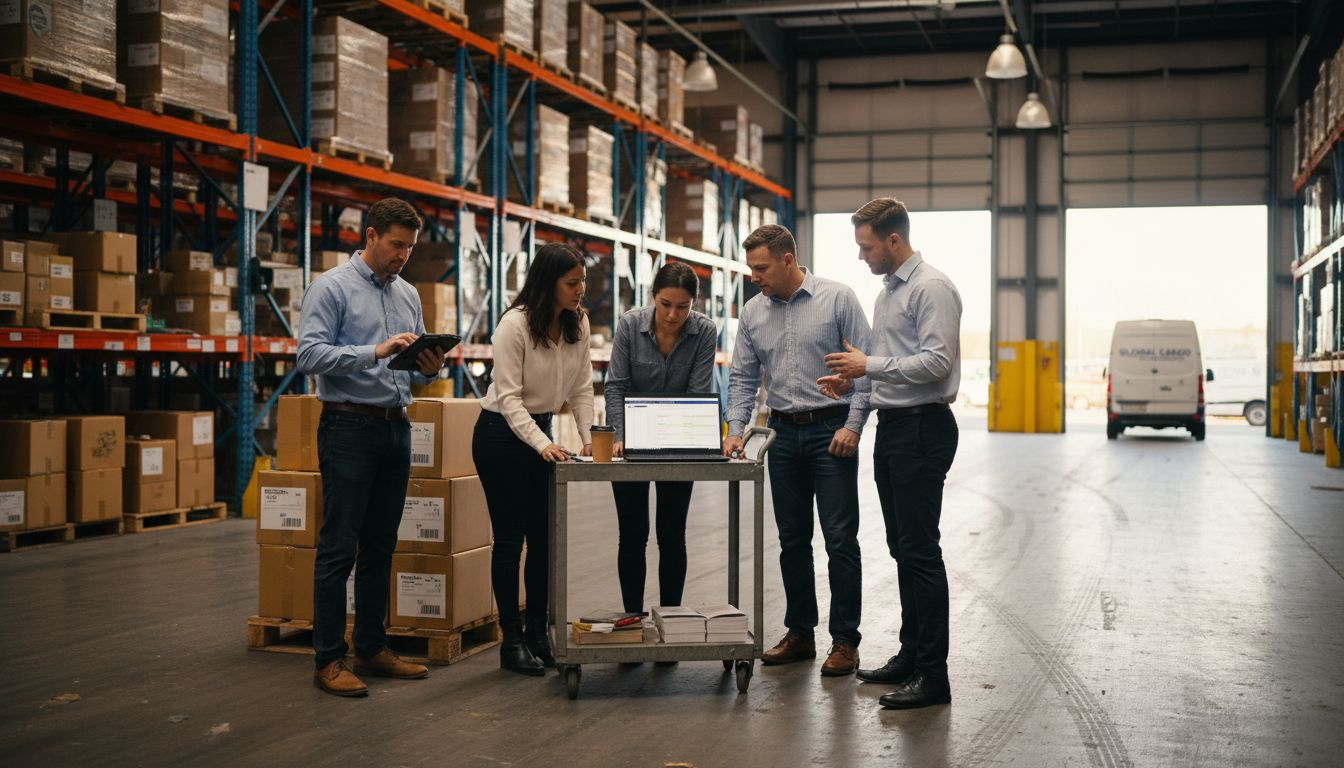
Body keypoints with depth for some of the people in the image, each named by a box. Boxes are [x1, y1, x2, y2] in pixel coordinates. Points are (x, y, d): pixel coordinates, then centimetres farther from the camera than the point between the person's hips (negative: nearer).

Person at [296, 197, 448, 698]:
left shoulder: (409, 295, 15)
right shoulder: (332, 287, -6)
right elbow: (309, 354, -17)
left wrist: (430, 368, -3)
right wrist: (375, 352, -26)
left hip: (395, 428, 7)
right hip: (349, 427, -7)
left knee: (380, 547, 12)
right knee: (339, 548, -5)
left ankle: (371, 648, 21)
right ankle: (329, 661, 0)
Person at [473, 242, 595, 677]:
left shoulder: (578, 323, -2)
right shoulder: (515, 324, -21)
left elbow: (581, 387, 4)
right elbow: (509, 397, -22)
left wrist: (588, 438, -8)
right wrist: (542, 445, -33)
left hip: (540, 429, 6)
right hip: (501, 432, -6)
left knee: (544, 537, 6)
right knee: (510, 538, -2)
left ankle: (537, 632, 17)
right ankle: (511, 641, 7)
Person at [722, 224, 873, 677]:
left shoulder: (837, 299, -6)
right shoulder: (753, 313, 8)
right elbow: (743, 378, 11)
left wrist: (853, 425, -14)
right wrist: (736, 429, -3)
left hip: (832, 431, -5)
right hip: (784, 433, 5)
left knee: (840, 539, -4)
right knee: (792, 540, 10)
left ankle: (845, 641, 4)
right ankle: (799, 633, 21)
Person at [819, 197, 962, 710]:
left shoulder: (931, 288, -12)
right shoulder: (888, 291, 18)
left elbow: (937, 361, -21)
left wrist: (870, 364, -16)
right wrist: (854, 377, 10)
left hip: (922, 428, -10)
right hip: (892, 427, 10)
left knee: (920, 551, -9)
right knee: (902, 549, 14)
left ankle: (932, 673, -5)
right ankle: (912, 654, 23)